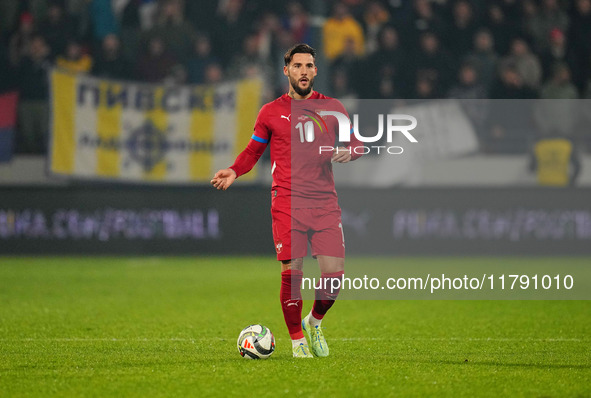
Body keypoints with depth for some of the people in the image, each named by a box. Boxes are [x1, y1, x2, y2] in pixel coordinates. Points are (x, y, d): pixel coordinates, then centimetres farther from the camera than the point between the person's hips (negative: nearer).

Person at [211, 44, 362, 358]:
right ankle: (297, 340, 9)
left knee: (334, 272, -8)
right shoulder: (271, 112, 9)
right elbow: (253, 151, 16)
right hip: (287, 201, -1)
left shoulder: (332, 108, 12)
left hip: (325, 202, 1)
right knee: (292, 272, -8)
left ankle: (314, 322, 21)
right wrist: (234, 171, -2)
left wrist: (348, 152, -7)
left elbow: (357, 144, 16)